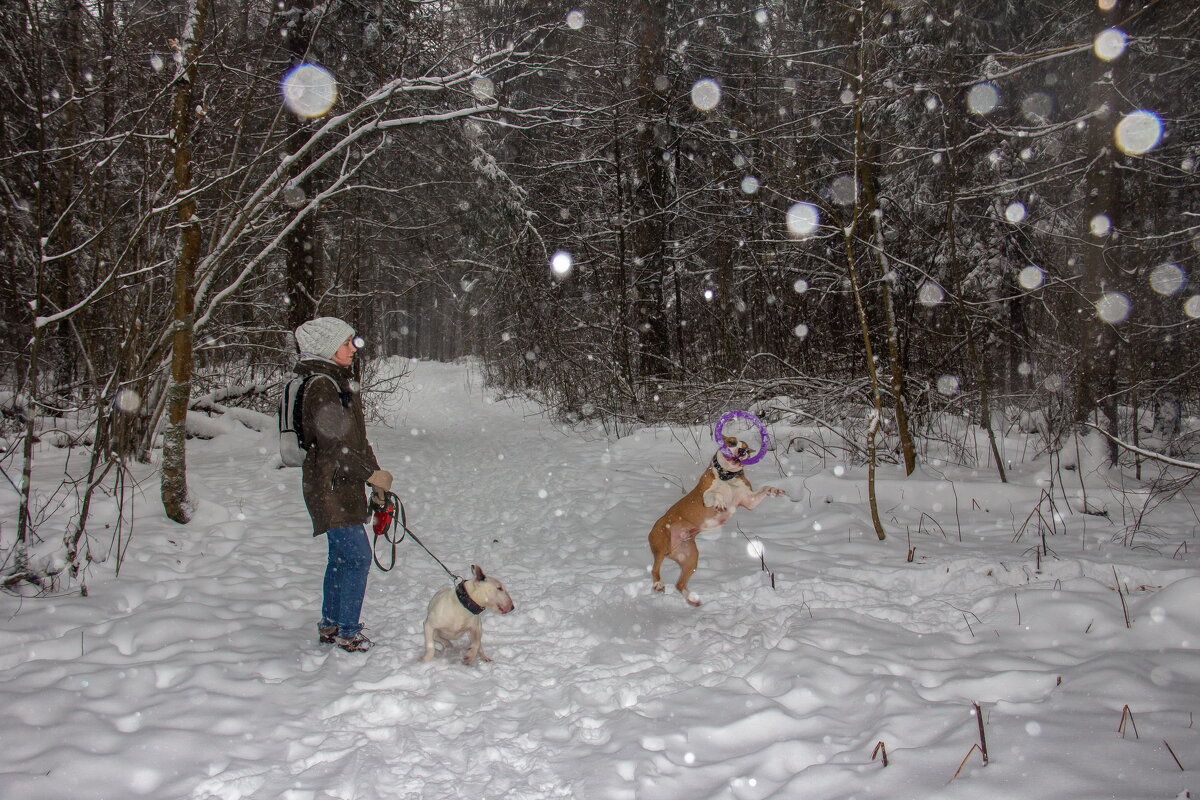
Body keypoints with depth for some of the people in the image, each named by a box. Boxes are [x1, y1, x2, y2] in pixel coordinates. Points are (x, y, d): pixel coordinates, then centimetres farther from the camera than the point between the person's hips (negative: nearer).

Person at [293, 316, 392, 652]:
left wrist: (374, 473, 16)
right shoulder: (320, 386, -15)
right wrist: (370, 474, -14)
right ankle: (348, 633, 2)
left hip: (345, 486, 10)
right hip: (329, 486, -10)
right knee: (357, 555, -8)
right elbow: (332, 443, -20)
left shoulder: (341, 381, 16)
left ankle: (330, 625, 27)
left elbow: (357, 436, 21)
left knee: (341, 556, 16)